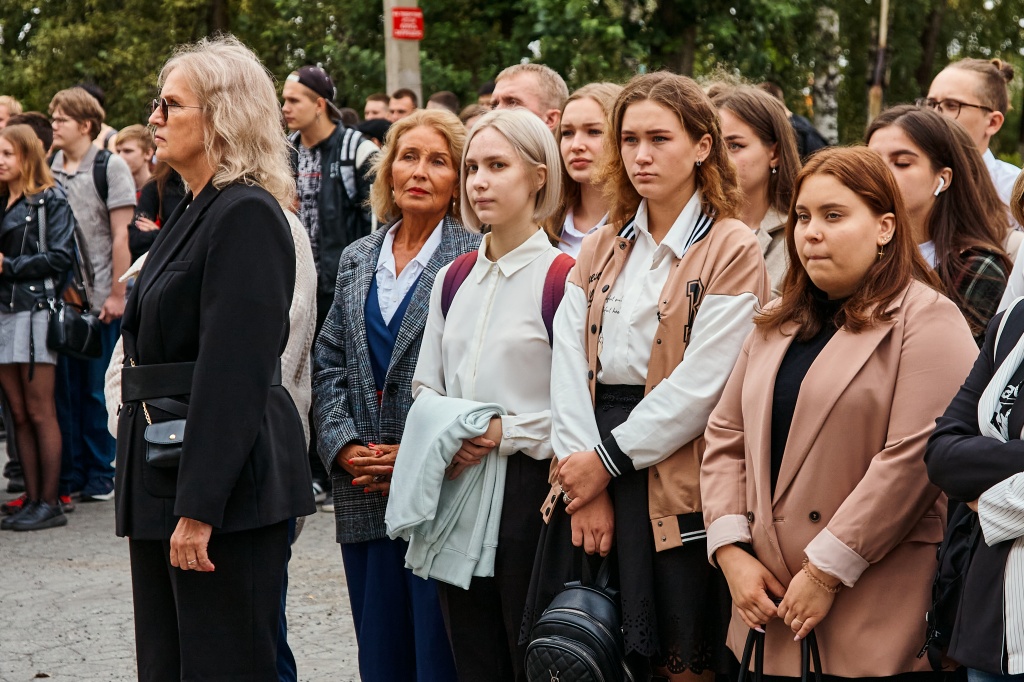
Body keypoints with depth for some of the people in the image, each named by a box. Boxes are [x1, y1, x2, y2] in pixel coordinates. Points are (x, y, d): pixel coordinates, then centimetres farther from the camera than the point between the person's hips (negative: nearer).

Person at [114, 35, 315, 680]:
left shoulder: (248, 214, -15)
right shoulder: (193, 212, 15)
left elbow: (235, 369, -22)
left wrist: (198, 508, -24)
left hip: (227, 477, -10)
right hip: (164, 468, 10)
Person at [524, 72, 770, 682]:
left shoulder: (733, 251, -5)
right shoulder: (601, 248, 14)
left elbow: (699, 386, -13)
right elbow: (569, 365, 3)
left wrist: (608, 460, -10)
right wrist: (585, 477, -9)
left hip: (677, 485, -5)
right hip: (591, 475, 6)